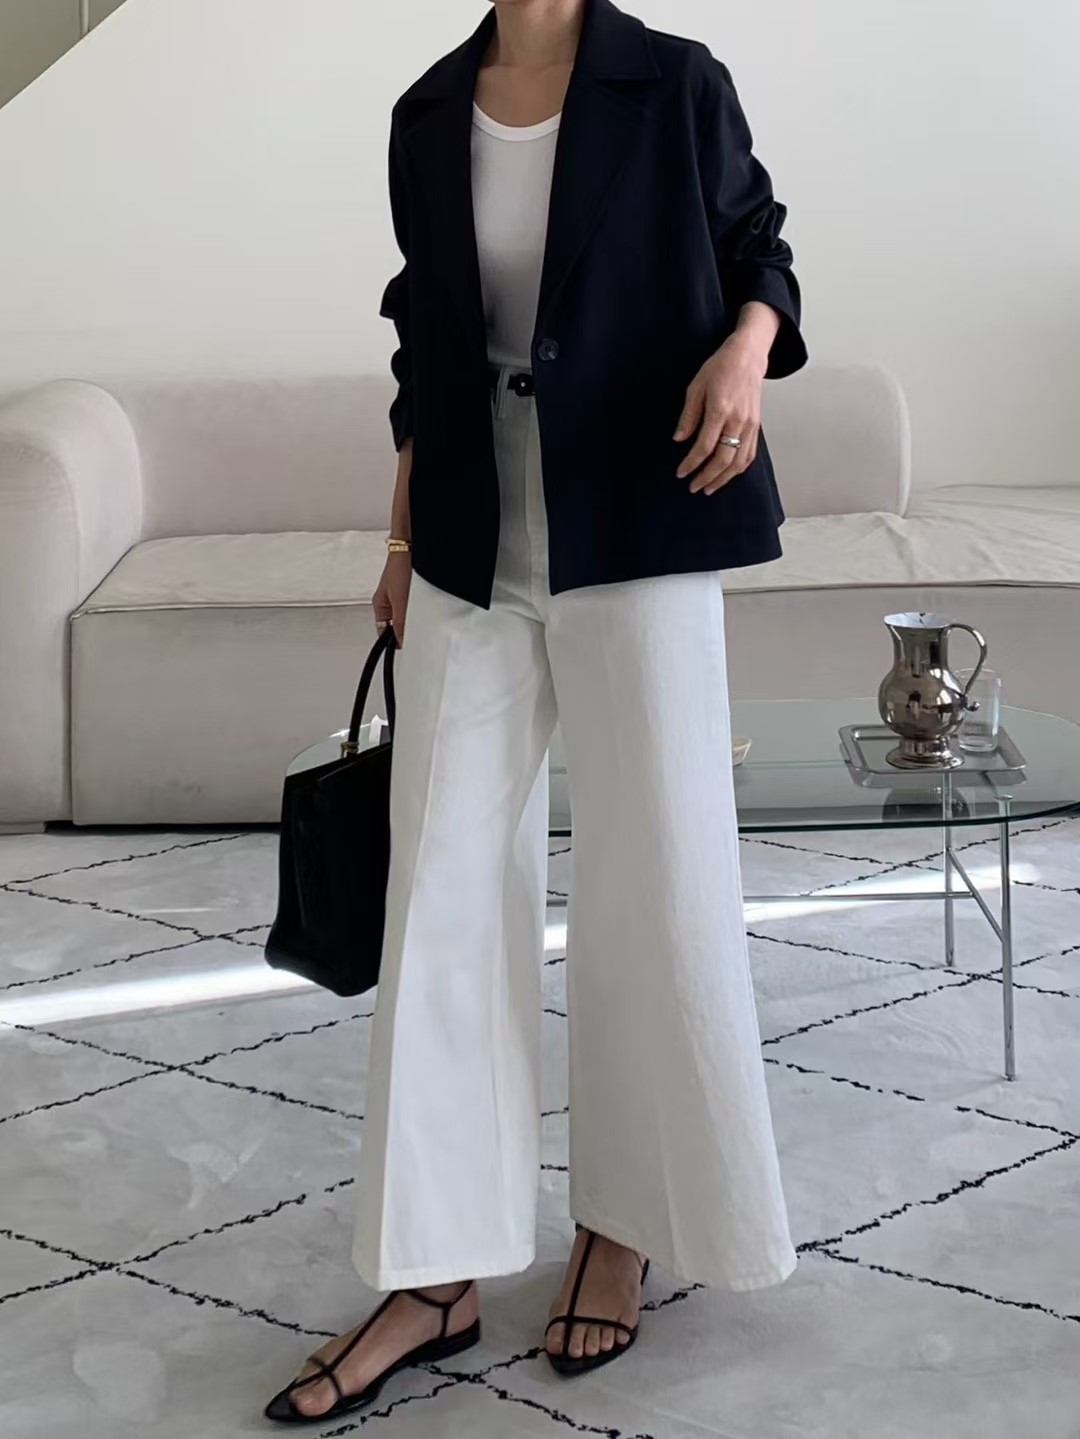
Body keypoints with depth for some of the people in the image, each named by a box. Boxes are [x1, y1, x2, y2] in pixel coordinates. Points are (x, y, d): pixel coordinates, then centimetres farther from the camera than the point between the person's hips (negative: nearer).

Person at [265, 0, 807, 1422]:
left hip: (638, 541, -3)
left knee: (653, 884, 2)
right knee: (443, 894, 0)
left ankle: (621, 1224, 22)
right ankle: (437, 1275, 7)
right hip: (474, 558, 3)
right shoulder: (427, 117, 9)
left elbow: (756, 249, 7)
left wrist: (747, 348, -15)